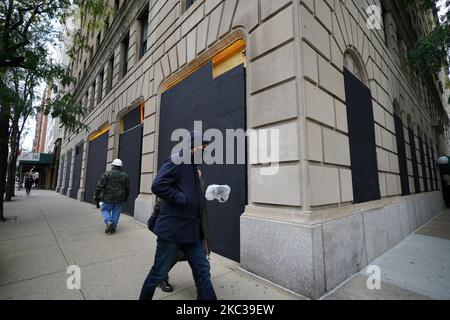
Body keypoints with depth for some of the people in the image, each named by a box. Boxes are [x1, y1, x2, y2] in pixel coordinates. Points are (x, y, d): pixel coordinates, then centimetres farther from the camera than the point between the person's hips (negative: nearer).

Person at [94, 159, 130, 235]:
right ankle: (113, 227, 10)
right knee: (116, 213, 9)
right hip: (119, 198, 2)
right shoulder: (125, 176, 5)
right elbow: (127, 188, 7)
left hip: (109, 197, -2)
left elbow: (100, 185, -7)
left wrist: (96, 195, 1)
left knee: (105, 210, 12)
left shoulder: (107, 174, -4)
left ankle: (109, 222, -8)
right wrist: (126, 198, 18)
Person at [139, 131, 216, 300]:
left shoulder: (192, 167, 14)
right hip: (173, 230, -8)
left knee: (203, 270, 14)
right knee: (159, 273, 13)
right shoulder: (176, 161, -14)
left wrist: (203, 198, 8)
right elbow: (158, 186, -25)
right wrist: (183, 199, -21)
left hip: (193, 231, 8)